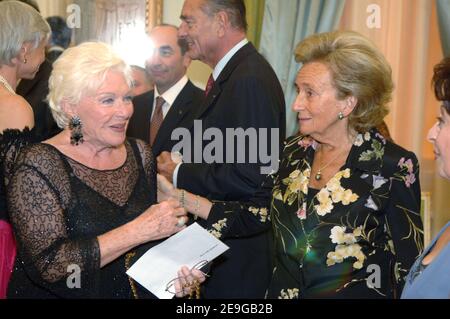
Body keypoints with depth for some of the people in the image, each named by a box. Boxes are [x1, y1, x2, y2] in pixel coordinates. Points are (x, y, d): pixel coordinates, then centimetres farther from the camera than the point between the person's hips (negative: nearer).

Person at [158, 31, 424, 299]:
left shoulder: (394, 167, -15)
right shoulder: (294, 151, 2)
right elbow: (254, 214, 5)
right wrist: (178, 197, -2)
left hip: (355, 293, -5)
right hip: (282, 290, 5)